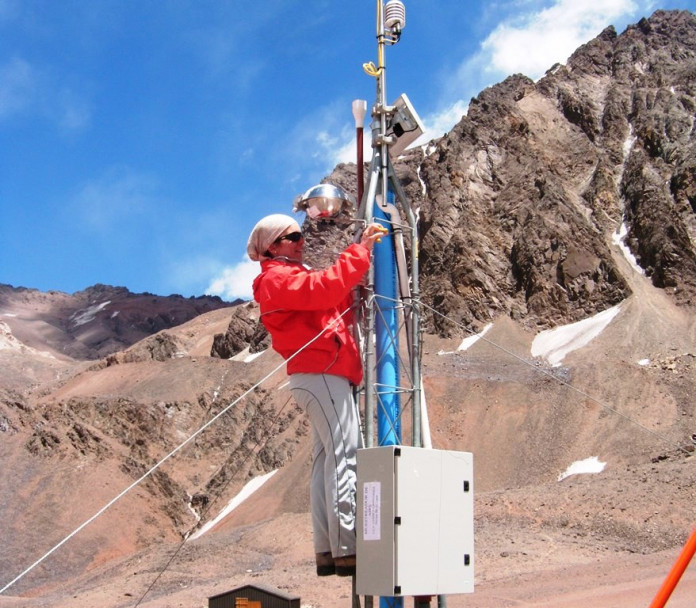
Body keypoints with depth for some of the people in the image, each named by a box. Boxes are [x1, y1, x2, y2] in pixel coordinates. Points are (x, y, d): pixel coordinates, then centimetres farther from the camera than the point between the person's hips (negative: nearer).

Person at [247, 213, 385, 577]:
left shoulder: (296, 277, 27)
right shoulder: (277, 278, -4)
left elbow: (341, 310, 18)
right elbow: (327, 288, -21)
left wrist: (364, 254, 8)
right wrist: (360, 250, -15)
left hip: (324, 377, 10)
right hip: (320, 374, -10)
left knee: (326, 461, 6)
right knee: (343, 457, -15)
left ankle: (327, 552, 6)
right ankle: (346, 550, -18)